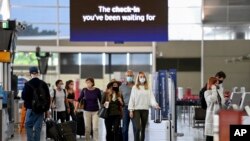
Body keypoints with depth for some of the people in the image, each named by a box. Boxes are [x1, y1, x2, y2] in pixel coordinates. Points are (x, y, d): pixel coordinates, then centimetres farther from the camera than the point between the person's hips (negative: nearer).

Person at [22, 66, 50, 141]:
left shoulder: (28, 84, -10)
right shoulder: (43, 84, 3)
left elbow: (23, 96, -9)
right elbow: (48, 97, 6)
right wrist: (47, 109, 14)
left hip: (31, 108, -3)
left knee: (28, 125, 6)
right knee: (38, 127, 7)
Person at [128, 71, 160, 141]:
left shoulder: (148, 88, 9)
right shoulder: (134, 87, 2)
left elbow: (151, 98, -1)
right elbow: (132, 99, 0)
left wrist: (155, 104, -21)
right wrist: (131, 110, -6)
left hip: (145, 110, 3)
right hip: (136, 110, -3)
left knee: (143, 129, 9)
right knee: (138, 128, -14)